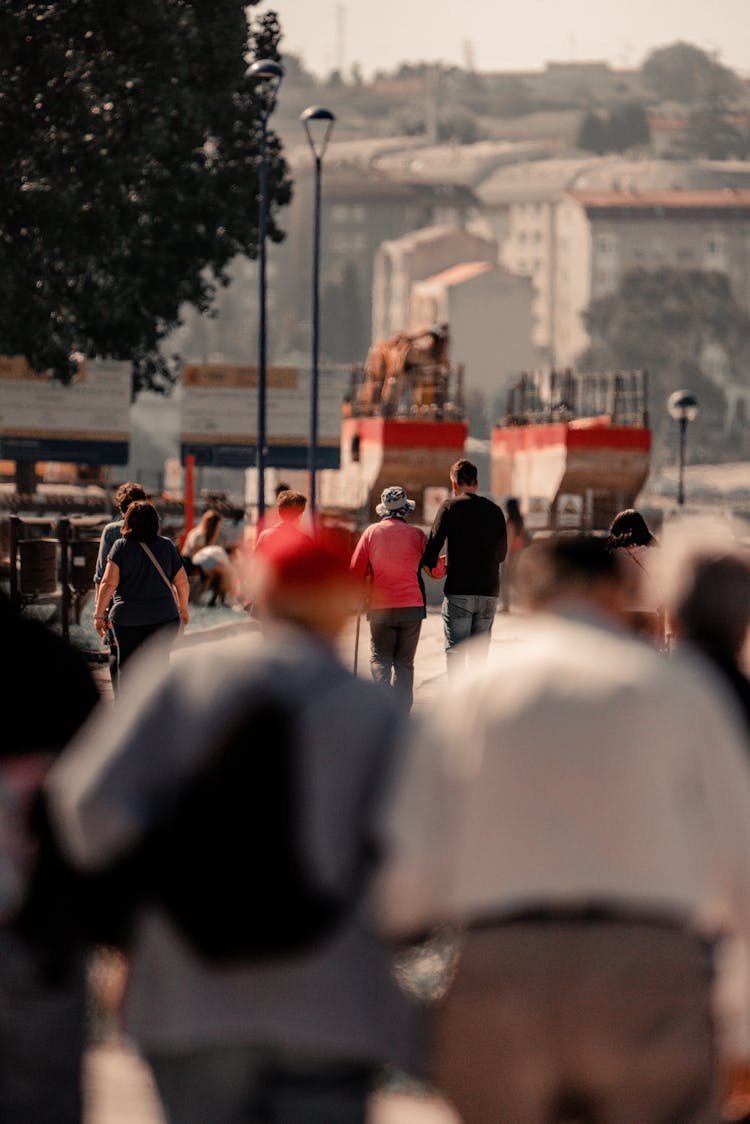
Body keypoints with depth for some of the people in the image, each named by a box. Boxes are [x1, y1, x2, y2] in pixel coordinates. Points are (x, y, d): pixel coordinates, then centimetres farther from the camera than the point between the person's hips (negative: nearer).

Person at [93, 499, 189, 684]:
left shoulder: (121, 546, -5)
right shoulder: (167, 546, 2)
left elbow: (109, 583, -11)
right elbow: (182, 583, 5)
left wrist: (99, 615, -6)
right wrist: (183, 609, 20)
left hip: (127, 618, -2)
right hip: (164, 617, 2)